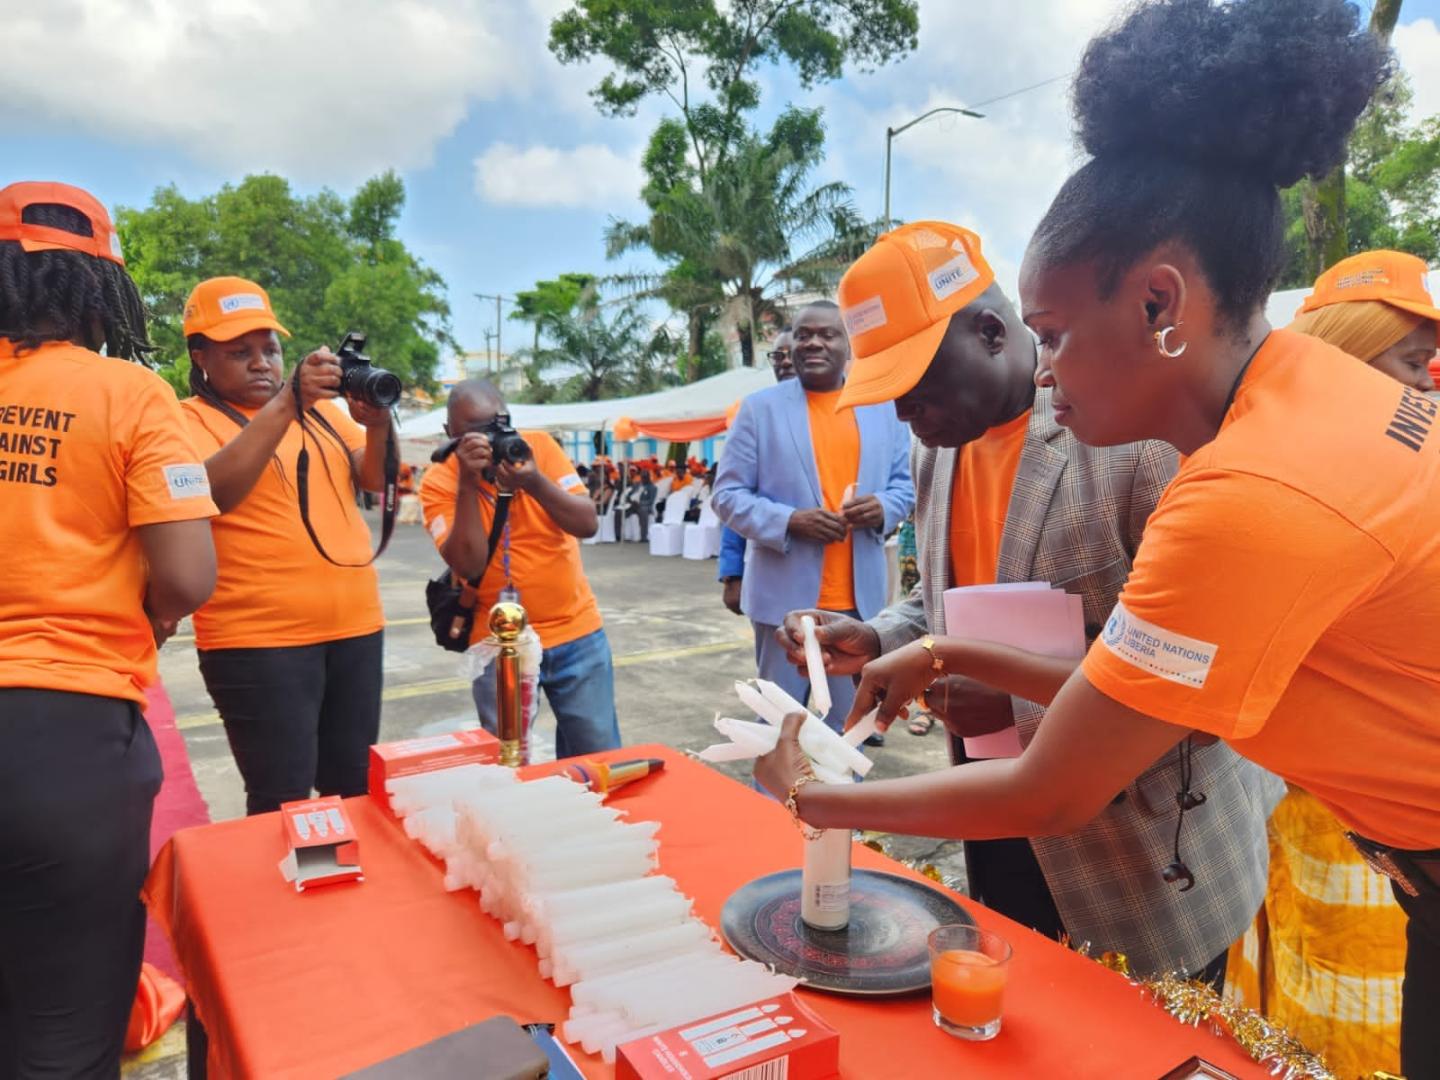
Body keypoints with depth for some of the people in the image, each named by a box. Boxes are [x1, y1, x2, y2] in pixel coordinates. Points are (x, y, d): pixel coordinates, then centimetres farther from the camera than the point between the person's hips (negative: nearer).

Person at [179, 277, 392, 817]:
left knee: (354, 790, 14)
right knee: (283, 805, 0)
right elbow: (212, 491, -20)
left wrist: (376, 425, -15)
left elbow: (375, 479, 5)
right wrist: (285, 403, -26)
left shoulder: (321, 408, 13)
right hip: (258, 639, -5)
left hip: (355, 628, 5)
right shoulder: (190, 420, -2)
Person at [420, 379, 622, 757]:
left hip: (576, 631, 2)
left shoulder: (540, 446, -4)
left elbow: (588, 524, -11)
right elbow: (467, 564, -20)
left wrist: (535, 483, -25)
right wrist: (467, 483, -26)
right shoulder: (439, 481, -8)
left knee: (600, 758, 10)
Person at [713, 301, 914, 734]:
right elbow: (727, 495, -2)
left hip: (859, 597, 3)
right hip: (785, 595, -2)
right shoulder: (759, 407, 0)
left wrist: (883, 507, -11)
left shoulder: (883, 407, 9)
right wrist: (789, 521, -18)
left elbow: (905, 484, 13)